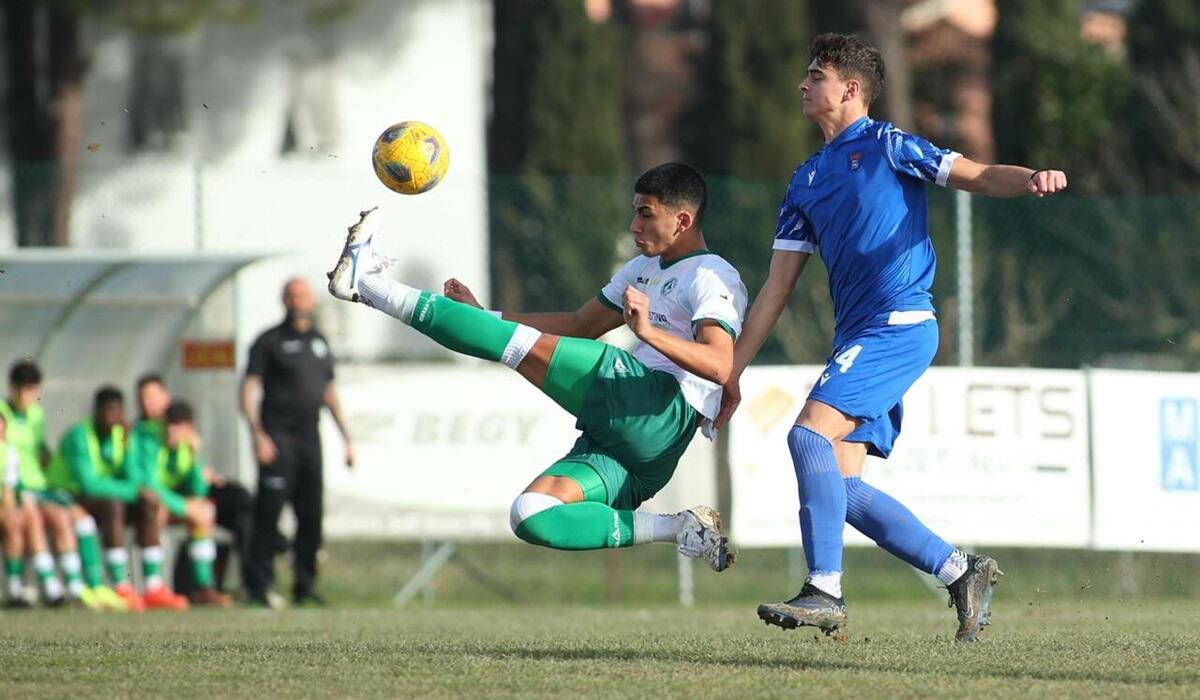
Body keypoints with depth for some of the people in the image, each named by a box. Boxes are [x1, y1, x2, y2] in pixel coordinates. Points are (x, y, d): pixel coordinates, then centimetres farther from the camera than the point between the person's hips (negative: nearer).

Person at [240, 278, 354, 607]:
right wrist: (258, 434, -19)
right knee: (269, 513, -10)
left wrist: (346, 437, 20)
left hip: (309, 436, 6)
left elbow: (329, 392, 25)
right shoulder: (270, 342, 0)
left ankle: (305, 586, 11)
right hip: (278, 435, -6)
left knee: (311, 515, 4)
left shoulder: (319, 341, 18)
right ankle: (258, 586, -9)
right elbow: (249, 389, -6)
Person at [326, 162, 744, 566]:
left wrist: (649, 332, -34)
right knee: (531, 518, -13)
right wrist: (483, 316, 24)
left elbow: (719, 366, -18)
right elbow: (578, 326, 35)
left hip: (664, 412, -10)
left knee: (529, 347, -19)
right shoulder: (643, 269, 31)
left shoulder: (711, 277, -1)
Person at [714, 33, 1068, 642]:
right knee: (842, 487, -1)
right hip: (857, 337, 8)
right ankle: (961, 572, 8)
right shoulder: (806, 181, 20)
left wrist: (1033, 179, -27)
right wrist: (731, 372, 18)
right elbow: (777, 286, 21)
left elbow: (979, 177, -4)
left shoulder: (887, 146, 0)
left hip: (900, 323, -8)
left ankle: (824, 591, -21)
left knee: (811, 433, -21)